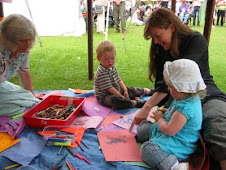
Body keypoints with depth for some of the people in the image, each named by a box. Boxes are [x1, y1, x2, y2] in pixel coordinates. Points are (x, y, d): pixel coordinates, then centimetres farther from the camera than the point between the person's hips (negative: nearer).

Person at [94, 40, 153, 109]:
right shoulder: (102, 72, -25)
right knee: (114, 100, -40)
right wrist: (121, 97, -22)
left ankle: (145, 91, 39)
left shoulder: (112, 67, 5)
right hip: (104, 97, -9)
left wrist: (125, 90, -3)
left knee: (130, 90, 16)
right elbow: (109, 88, -26)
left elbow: (119, 80, 10)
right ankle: (135, 103, -41)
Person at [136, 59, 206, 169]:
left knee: (147, 149, -29)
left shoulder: (186, 107, -32)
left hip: (179, 145, -11)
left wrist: (159, 118, -11)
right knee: (143, 126, 18)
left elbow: (169, 130, -30)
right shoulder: (190, 99, 1)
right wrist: (165, 112, 6)